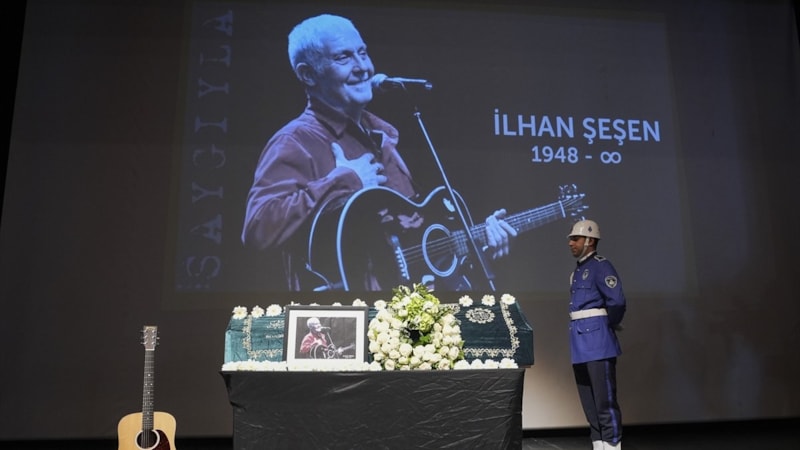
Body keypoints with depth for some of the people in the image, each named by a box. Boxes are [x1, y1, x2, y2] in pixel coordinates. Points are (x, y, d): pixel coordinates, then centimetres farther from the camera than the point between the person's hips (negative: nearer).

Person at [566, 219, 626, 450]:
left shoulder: (601, 266, -10)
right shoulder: (577, 272, 18)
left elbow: (617, 302, -18)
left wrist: (608, 326, -4)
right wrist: (582, 330, 9)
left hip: (597, 338, -9)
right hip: (580, 340, 9)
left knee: (605, 399, -5)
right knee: (588, 401, 12)